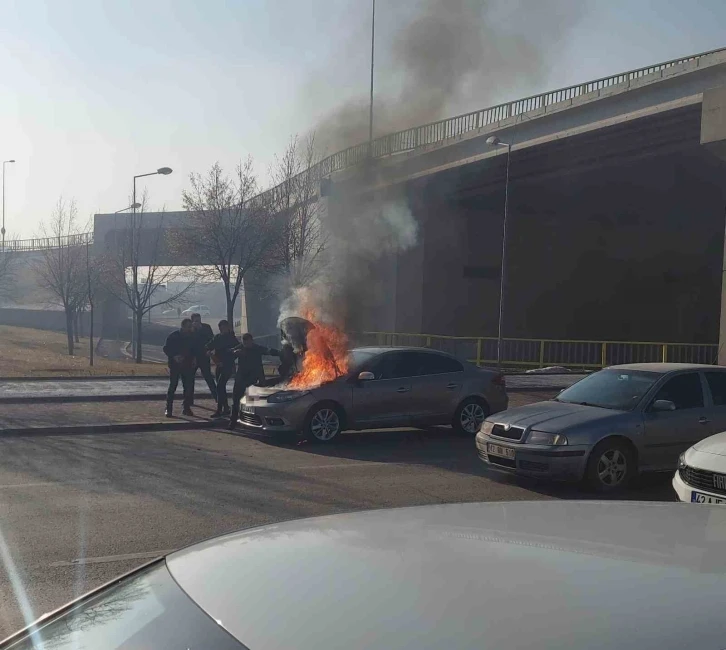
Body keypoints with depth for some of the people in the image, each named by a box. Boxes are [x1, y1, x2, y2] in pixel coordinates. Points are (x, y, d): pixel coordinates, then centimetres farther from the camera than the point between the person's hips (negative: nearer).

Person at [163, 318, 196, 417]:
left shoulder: (192, 336, 5)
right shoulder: (173, 336, -6)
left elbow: (195, 350, 15)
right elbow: (166, 349, -4)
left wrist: (194, 358, -3)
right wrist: (174, 357, -19)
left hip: (187, 365, 4)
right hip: (175, 365, -4)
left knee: (188, 387, 4)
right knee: (172, 386, -5)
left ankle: (187, 408, 13)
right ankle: (169, 408, -1)